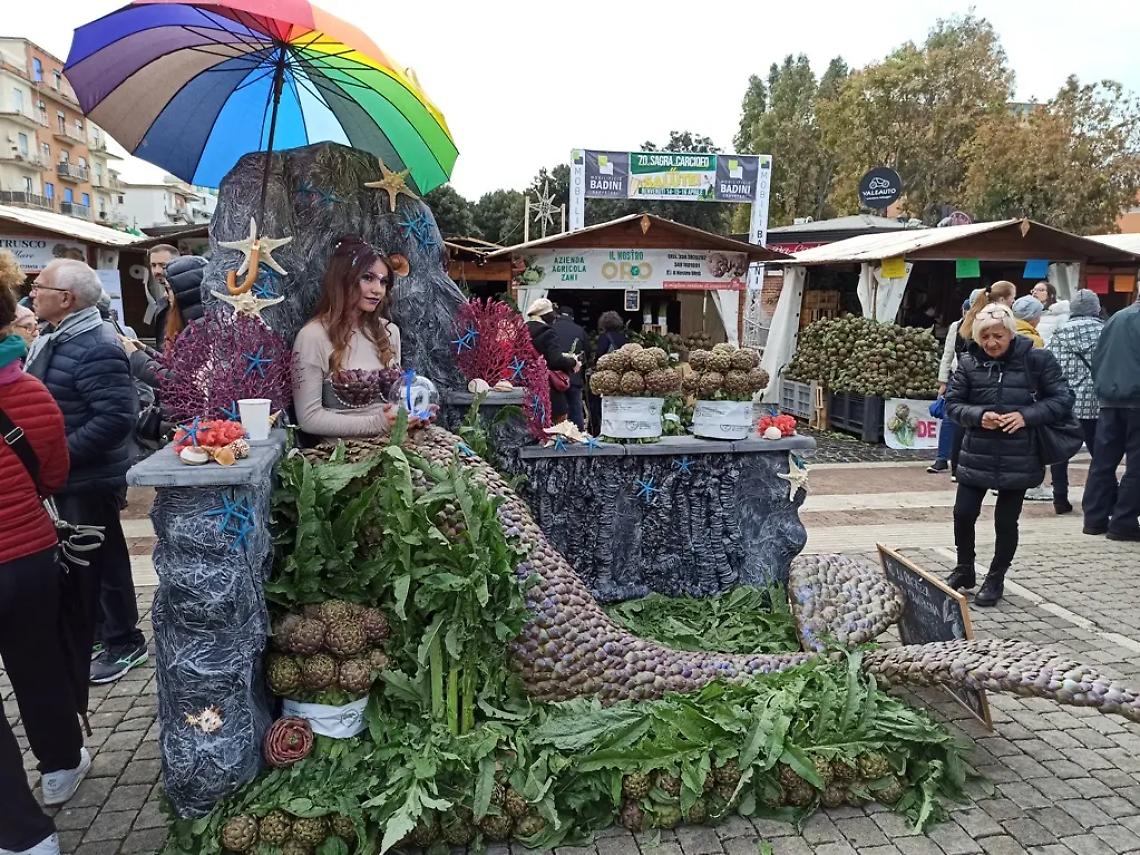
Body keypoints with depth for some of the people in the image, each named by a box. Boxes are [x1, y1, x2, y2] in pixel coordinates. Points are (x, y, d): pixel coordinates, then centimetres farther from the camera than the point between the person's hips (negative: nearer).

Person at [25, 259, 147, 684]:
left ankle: (124, 642, 20)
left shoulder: (97, 349, -23)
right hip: (67, 474, 9)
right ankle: (91, 630, 38)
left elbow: (115, 418, -29)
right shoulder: (53, 340, 9)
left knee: (102, 559, 4)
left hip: (91, 478, -9)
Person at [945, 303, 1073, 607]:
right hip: (976, 456, 2)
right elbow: (953, 403, 2)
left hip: (1019, 458, -2)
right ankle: (964, 570, 29)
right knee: (963, 513, 5)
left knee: (1006, 521, 7)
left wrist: (1026, 415, -19)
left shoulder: (1037, 359, -7)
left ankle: (996, 578, 27)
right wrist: (978, 416, -17)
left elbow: (1062, 399, -4)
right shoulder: (969, 362, -2)